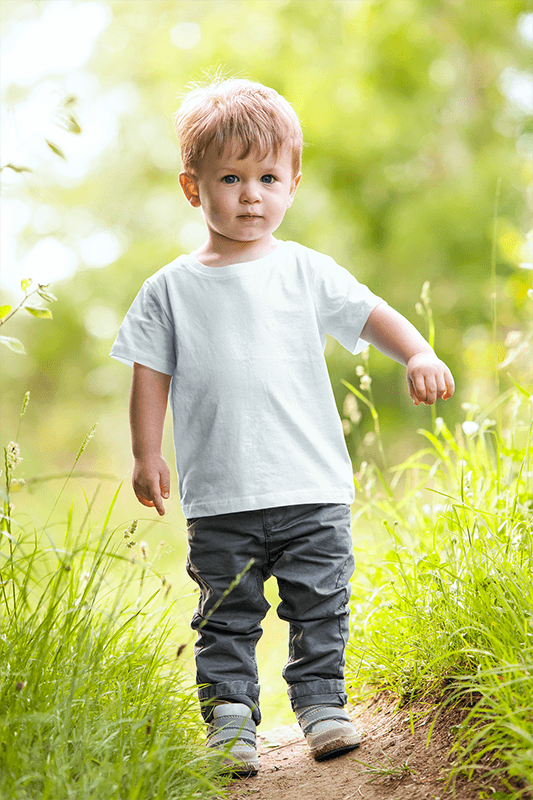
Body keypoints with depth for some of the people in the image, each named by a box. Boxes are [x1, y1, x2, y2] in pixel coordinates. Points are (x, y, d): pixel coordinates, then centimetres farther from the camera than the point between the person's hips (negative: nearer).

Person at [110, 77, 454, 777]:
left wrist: (419, 355, -12)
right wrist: (147, 456, 3)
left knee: (320, 607, 5)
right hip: (218, 497, 0)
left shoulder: (306, 272, 5)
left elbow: (374, 316, 6)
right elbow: (152, 376, 8)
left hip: (312, 489, 1)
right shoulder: (172, 288, 5)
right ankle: (230, 719, 14)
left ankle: (322, 705, 19)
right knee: (227, 618, 5)